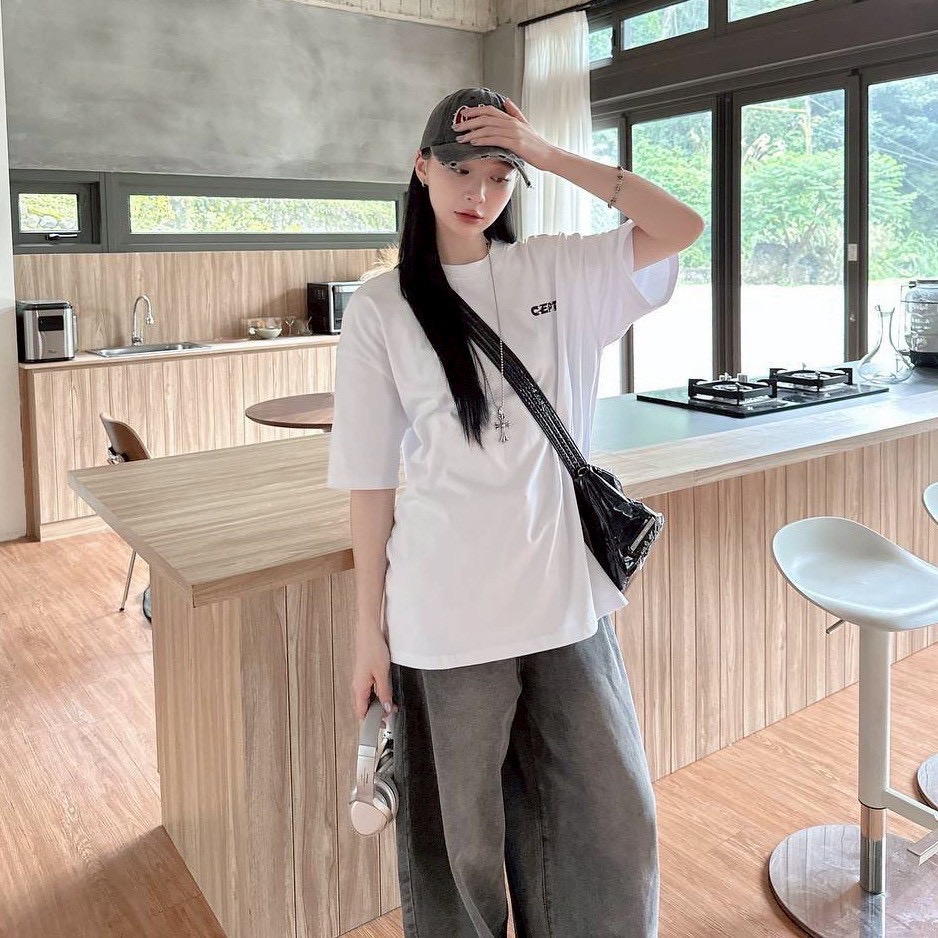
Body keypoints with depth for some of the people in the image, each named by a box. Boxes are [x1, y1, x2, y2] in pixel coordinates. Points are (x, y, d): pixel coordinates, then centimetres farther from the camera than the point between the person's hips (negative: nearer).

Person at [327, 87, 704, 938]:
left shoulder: (556, 274, 5)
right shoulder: (381, 308, -4)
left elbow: (682, 227, -4)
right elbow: (369, 479, -4)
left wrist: (551, 155, -7)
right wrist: (369, 629, -3)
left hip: (567, 601, 3)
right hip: (446, 618, -3)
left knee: (615, 820, 16)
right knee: (458, 837, 14)